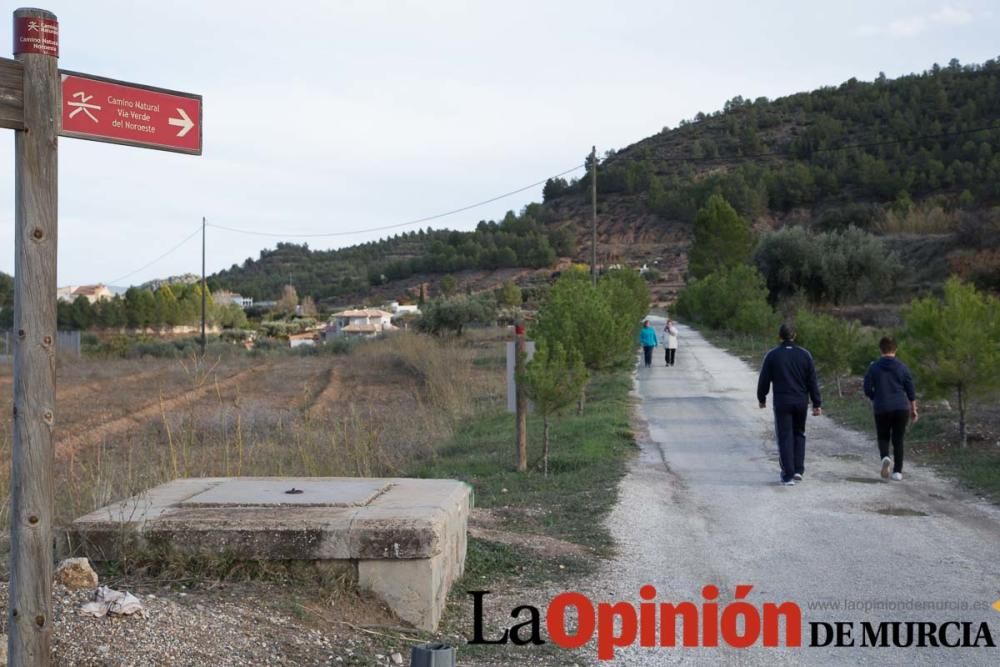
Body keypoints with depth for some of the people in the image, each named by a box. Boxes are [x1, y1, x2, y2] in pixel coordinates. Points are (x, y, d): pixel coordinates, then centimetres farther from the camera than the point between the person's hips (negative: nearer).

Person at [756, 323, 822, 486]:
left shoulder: (772, 355, -5)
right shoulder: (804, 354, 1)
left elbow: (764, 380, 0)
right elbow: (812, 381, 1)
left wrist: (761, 399, 16)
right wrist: (817, 404, 5)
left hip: (781, 402, -2)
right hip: (801, 401, 2)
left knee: (785, 438, 1)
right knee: (799, 434, 19)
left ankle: (788, 475, -2)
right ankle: (798, 470, 14)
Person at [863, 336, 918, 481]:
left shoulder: (874, 367, -2)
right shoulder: (902, 367, 0)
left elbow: (867, 390, -3)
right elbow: (910, 391, 1)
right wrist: (913, 409, 10)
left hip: (882, 409, -1)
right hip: (901, 408, 1)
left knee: (883, 437, 14)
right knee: (898, 440, 8)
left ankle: (885, 457, -16)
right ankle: (897, 472, 6)